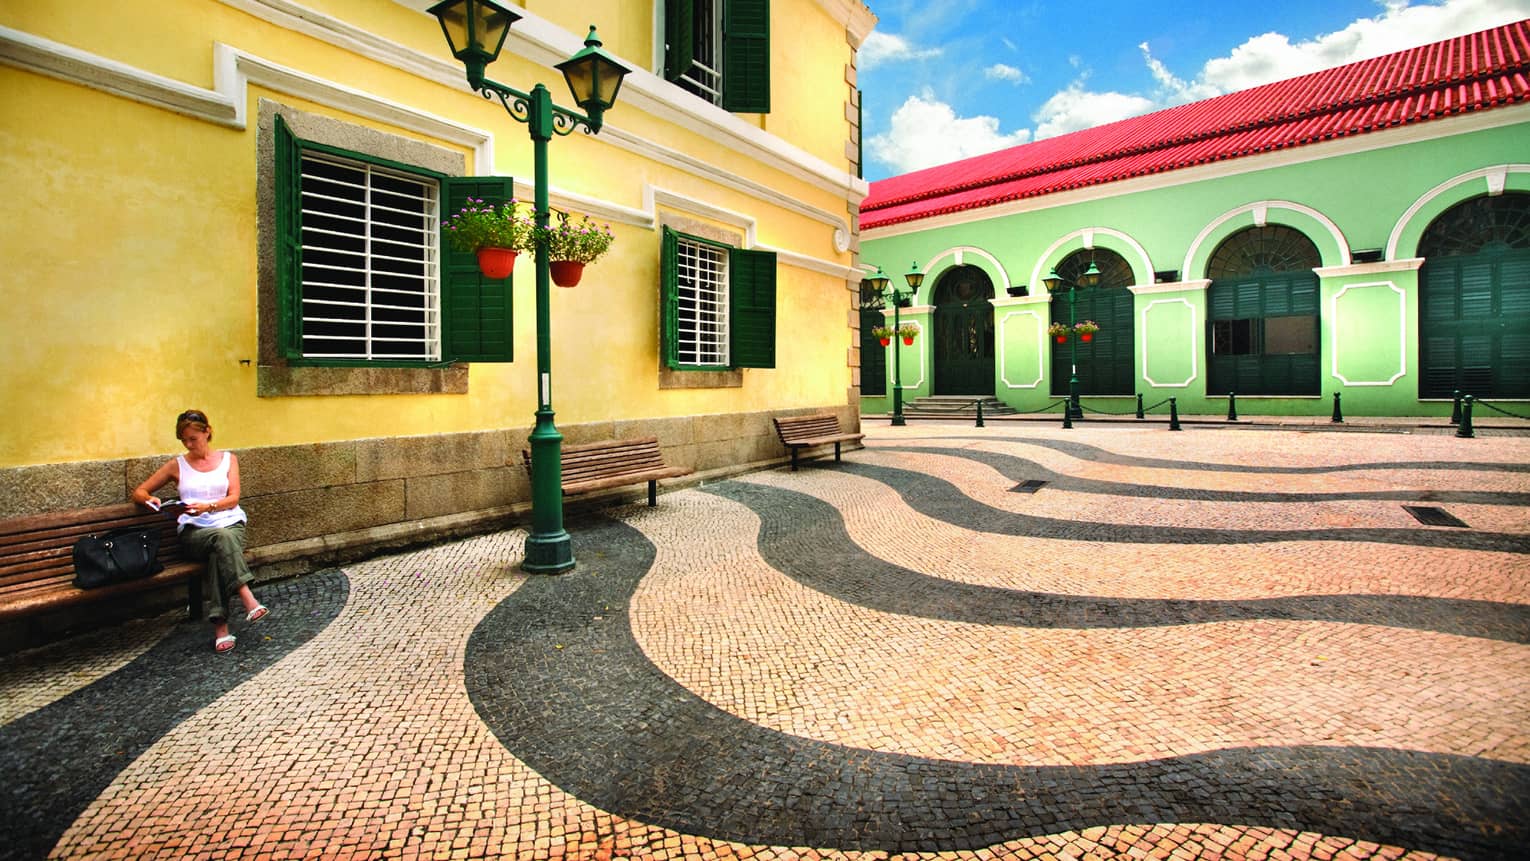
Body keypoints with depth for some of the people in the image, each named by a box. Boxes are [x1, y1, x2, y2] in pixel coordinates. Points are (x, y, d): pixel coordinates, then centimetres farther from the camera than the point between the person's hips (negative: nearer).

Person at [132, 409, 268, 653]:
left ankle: (220, 627, -39)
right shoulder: (177, 465, 16)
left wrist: (208, 507, -15)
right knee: (222, 538, -38)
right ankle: (248, 600, -49)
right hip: (194, 530, -1)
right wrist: (150, 499, -5)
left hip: (230, 522, 1)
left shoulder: (228, 459, 15)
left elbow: (233, 498, 5)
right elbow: (138, 492, 19)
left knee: (220, 554, -35)